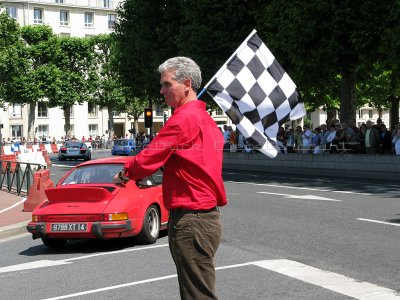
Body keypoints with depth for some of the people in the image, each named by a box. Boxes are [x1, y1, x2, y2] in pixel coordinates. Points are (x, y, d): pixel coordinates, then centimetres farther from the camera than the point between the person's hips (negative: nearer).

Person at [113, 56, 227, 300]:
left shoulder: (184, 118, -16)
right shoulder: (206, 118, 14)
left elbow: (148, 159, -14)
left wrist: (124, 174, 5)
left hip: (190, 221, -10)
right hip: (208, 214, 10)